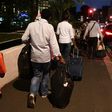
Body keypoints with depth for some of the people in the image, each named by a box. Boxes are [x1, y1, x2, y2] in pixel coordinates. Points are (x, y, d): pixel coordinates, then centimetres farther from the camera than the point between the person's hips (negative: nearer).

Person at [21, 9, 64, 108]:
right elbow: (53, 43, -14)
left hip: (35, 55, 2)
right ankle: (44, 92, 33)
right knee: (45, 74, 20)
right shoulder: (49, 27, -11)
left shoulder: (31, 25, -5)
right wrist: (58, 55, -9)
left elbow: (24, 39, 0)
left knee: (37, 75, 14)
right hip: (46, 55, -1)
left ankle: (32, 93, -7)